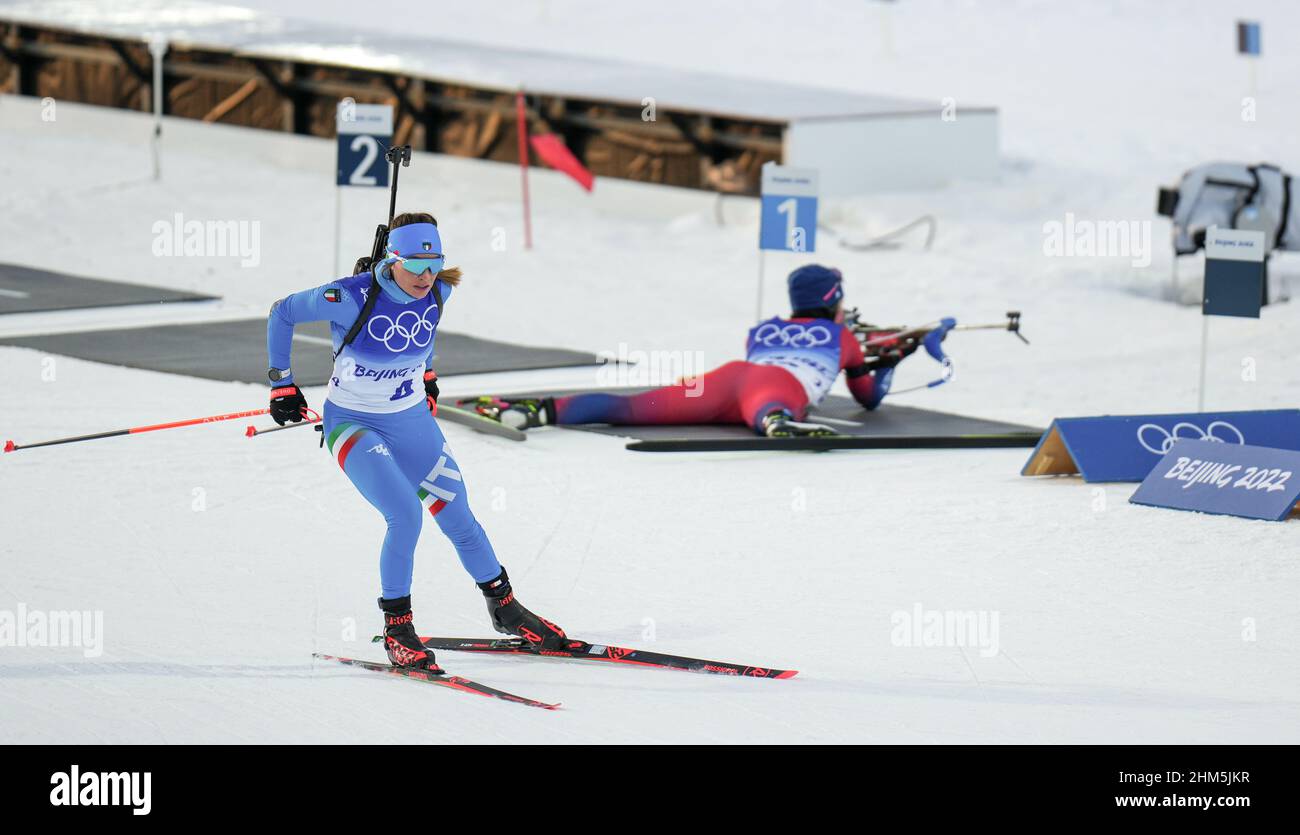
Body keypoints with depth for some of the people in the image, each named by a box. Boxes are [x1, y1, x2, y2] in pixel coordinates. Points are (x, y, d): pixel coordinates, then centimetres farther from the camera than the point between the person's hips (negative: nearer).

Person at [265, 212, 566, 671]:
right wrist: (282, 384, -6)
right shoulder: (351, 298, -27)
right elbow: (282, 314, -11)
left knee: (460, 520, 8)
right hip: (354, 425, -5)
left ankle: (505, 609, 31)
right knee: (405, 515, -24)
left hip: (413, 422, 5)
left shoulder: (438, 292, -12)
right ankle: (396, 629, -7)